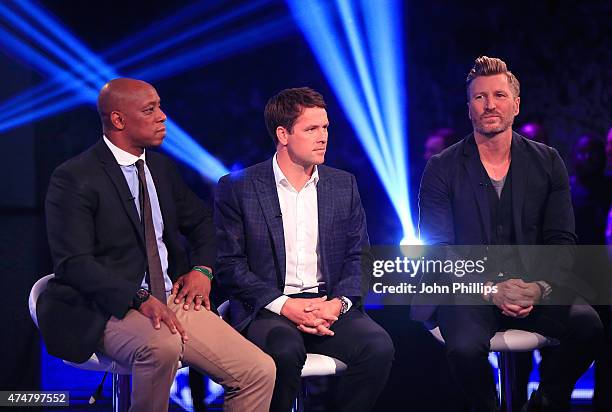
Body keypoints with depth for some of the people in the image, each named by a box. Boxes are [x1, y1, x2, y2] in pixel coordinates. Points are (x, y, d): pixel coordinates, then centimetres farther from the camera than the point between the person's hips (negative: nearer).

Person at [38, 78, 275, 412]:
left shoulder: (161, 168, 14)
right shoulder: (74, 179, -8)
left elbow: (201, 221, 29)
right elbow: (74, 262, -16)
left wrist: (202, 269, 8)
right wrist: (140, 300, -27)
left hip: (173, 299, 7)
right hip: (110, 309, -6)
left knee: (260, 372, -12)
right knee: (162, 346, -40)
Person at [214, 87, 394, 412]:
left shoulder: (343, 185, 14)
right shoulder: (237, 188, 2)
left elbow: (359, 257, 11)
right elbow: (229, 264, -3)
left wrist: (339, 302, -9)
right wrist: (284, 305, -15)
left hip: (330, 304, 3)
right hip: (267, 309, -3)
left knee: (379, 346, -25)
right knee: (285, 351, -36)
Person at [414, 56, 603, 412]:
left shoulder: (547, 163, 8)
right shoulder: (442, 169, 1)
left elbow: (562, 242, 4)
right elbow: (439, 249, -4)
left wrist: (541, 287, -17)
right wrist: (490, 290, -19)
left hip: (536, 288, 2)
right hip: (468, 290, -2)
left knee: (587, 325, -26)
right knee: (466, 346, -33)